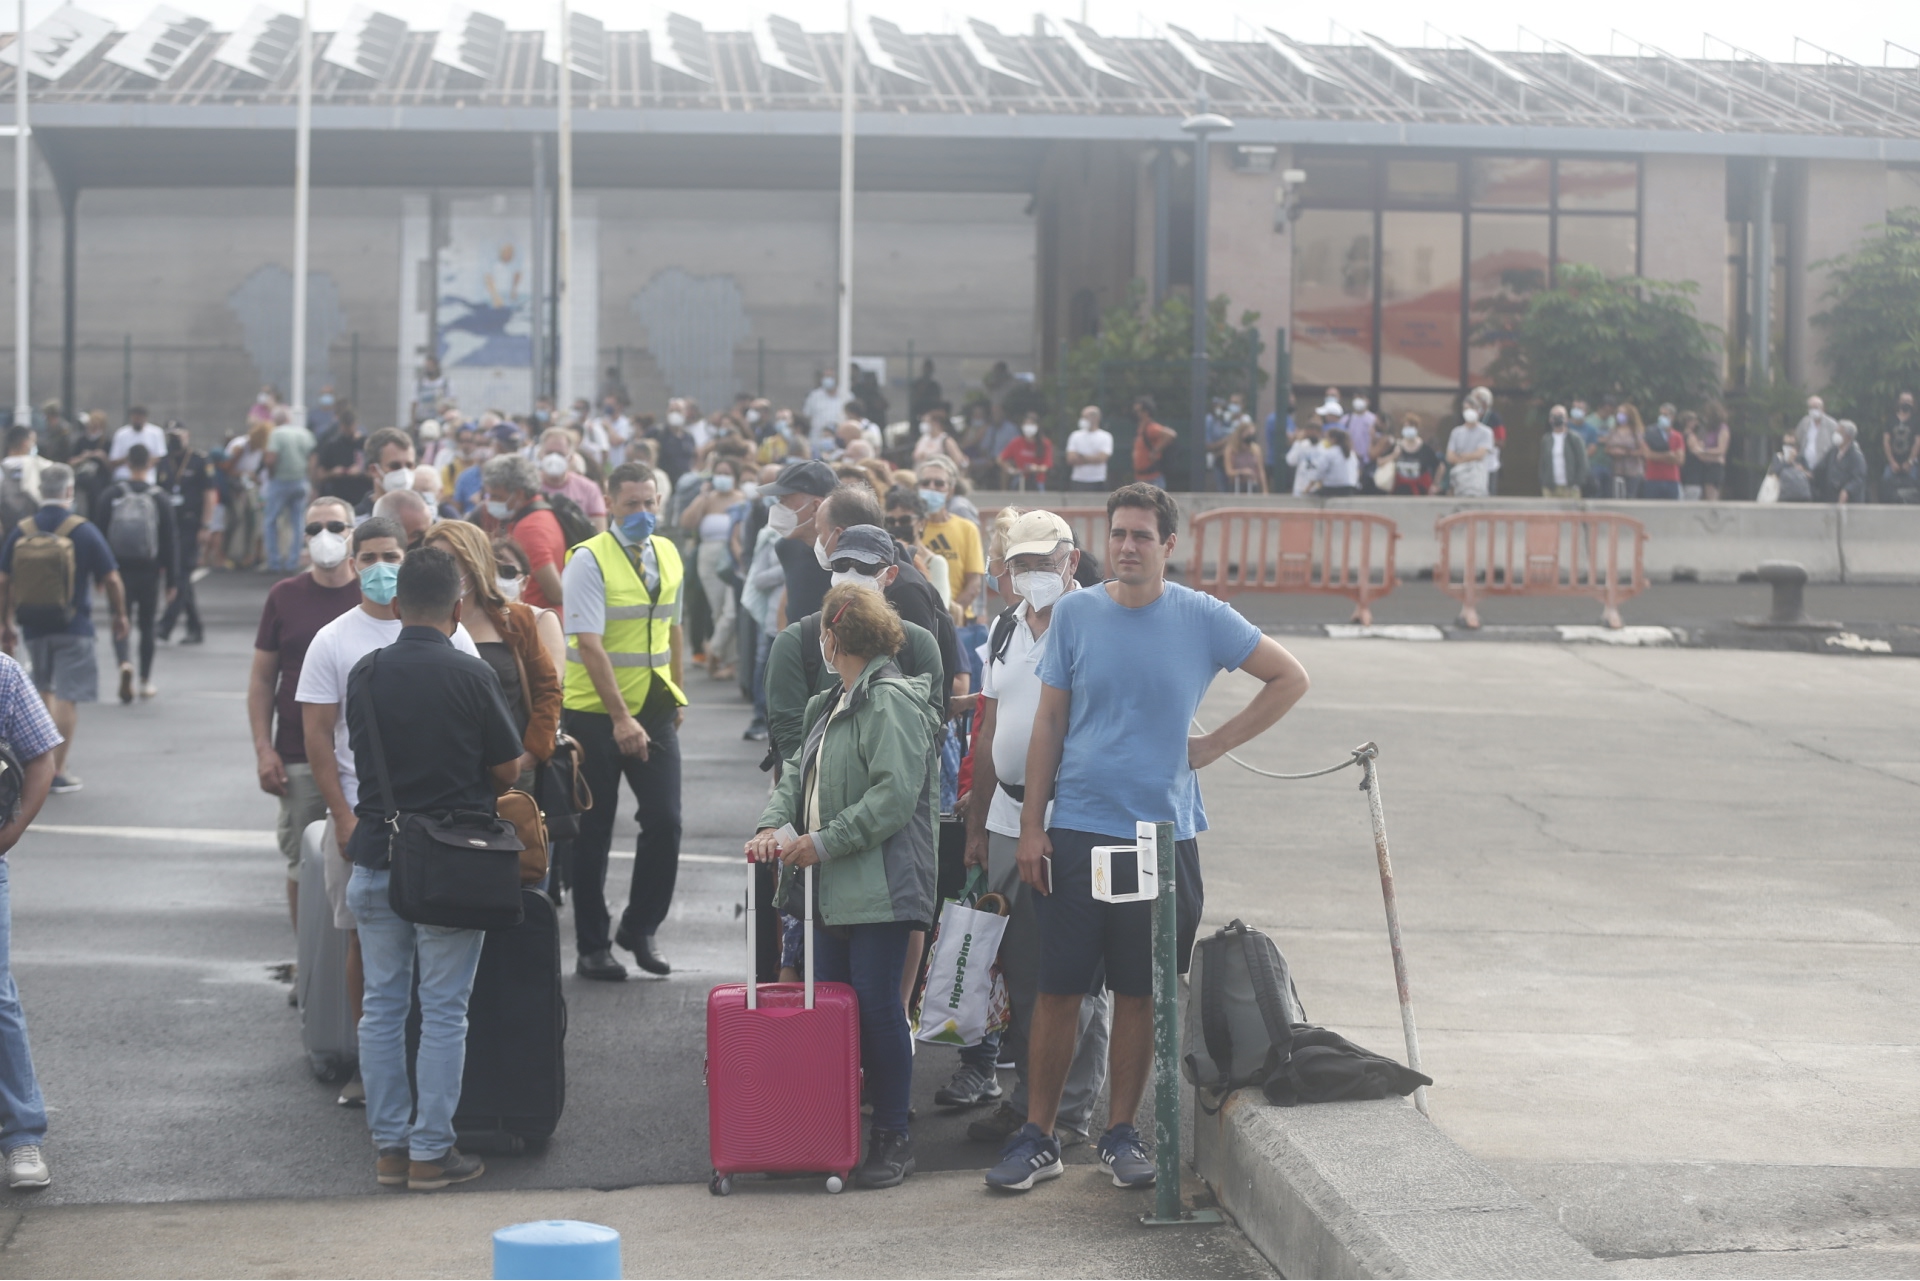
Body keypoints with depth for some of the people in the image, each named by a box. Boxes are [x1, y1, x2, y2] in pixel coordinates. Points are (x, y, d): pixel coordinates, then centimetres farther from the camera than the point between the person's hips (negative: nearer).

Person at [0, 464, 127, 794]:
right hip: (74, 628, -4)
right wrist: (120, 615, 8)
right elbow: (111, 580, -6)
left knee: (43, 692, 22)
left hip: (33, 627, 4)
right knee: (67, 698, 0)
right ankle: (57, 773, 0)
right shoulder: (84, 530, -8)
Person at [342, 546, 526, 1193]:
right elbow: (508, 770, -2)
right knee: (443, 1012, 3)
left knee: (381, 1006, 11)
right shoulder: (469, 675, -11)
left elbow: (361, 760, 12)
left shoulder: (364, 673, 1)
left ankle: (388, 1145, 15)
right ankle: (430, 1151, 5)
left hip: (376, 860, 4)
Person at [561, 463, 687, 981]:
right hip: (595, 712, -5)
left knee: (665, 819, -4)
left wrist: (677, 695, 19)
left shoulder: (668, 554, 7)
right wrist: (620, 717, -27)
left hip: (654, 707, 5)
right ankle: (592, 946, 13)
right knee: (593, 834, 4)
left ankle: (639, 928, 14)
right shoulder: (589, 560, -13)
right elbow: (591, 645, -21)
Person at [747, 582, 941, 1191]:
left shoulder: (891, 702, -12)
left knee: (878, 1008, -5)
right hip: (835, 890, 9)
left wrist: (824, 842, -18)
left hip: (881, 888, -9)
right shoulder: (832, 706, 20)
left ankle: (893, 1137, 4)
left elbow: (895, 795, -20)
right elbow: (800, 773, 19)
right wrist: (772, 824, -1)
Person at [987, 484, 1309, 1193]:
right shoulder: (1074, 614, 2)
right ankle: (1037, 1136, 8)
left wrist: (1217, 744, 1)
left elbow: (1290, 678, 8)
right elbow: (1049, 721, 5)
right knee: (1058, 988, 0)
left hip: (1163, 833, 0)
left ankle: (1121, 1134, 17)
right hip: (1077, 831, 0)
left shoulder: (1203, 619, -1)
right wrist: (1032, 825, 0)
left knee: (1139, 992, 6)